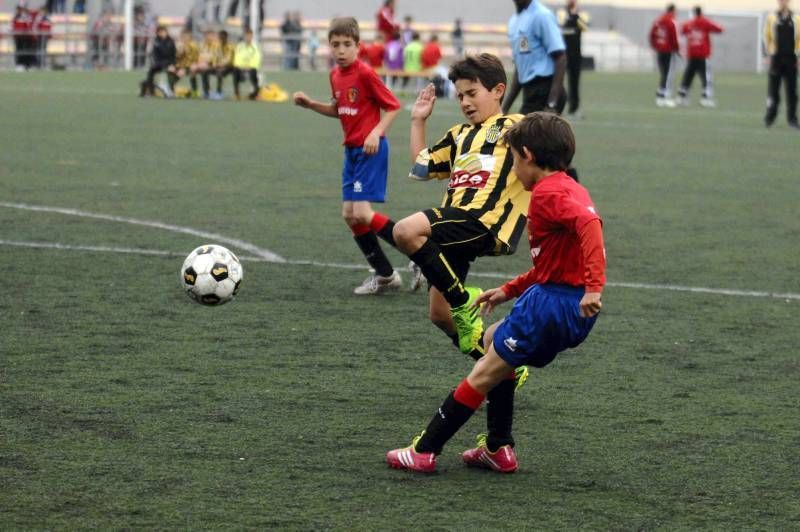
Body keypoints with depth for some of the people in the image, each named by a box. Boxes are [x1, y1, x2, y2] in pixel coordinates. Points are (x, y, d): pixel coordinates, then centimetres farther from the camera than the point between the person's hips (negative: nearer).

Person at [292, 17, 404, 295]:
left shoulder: (364, 73, -14)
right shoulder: (336, 75, 10)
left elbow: (393, 106, -10)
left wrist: (377, 132, -21)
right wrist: (310, 104, 12)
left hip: (370, 150, -9)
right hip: (351, 150, 9)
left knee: (361, 213, -16)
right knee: (349, 215, 6)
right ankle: (384, 275, 15)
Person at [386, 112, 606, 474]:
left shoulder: (547, 193, -14)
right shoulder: (569, 189, 17)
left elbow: (589, 222, -33)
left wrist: (594, 285, -39)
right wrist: (510, 290, 24)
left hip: (552, 304, -10)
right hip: (572, 305, 10)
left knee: (484, 374, 0)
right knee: (493, 341, 26)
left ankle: (425, 451, 7)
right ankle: (498, 448, 23)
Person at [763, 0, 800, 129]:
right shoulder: (771, 18, 3)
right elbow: (767, 37, 4)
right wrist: (770, 53, -2)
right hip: (776, 59, -1)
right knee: (773, 90, 1)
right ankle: (770, 117, 9)